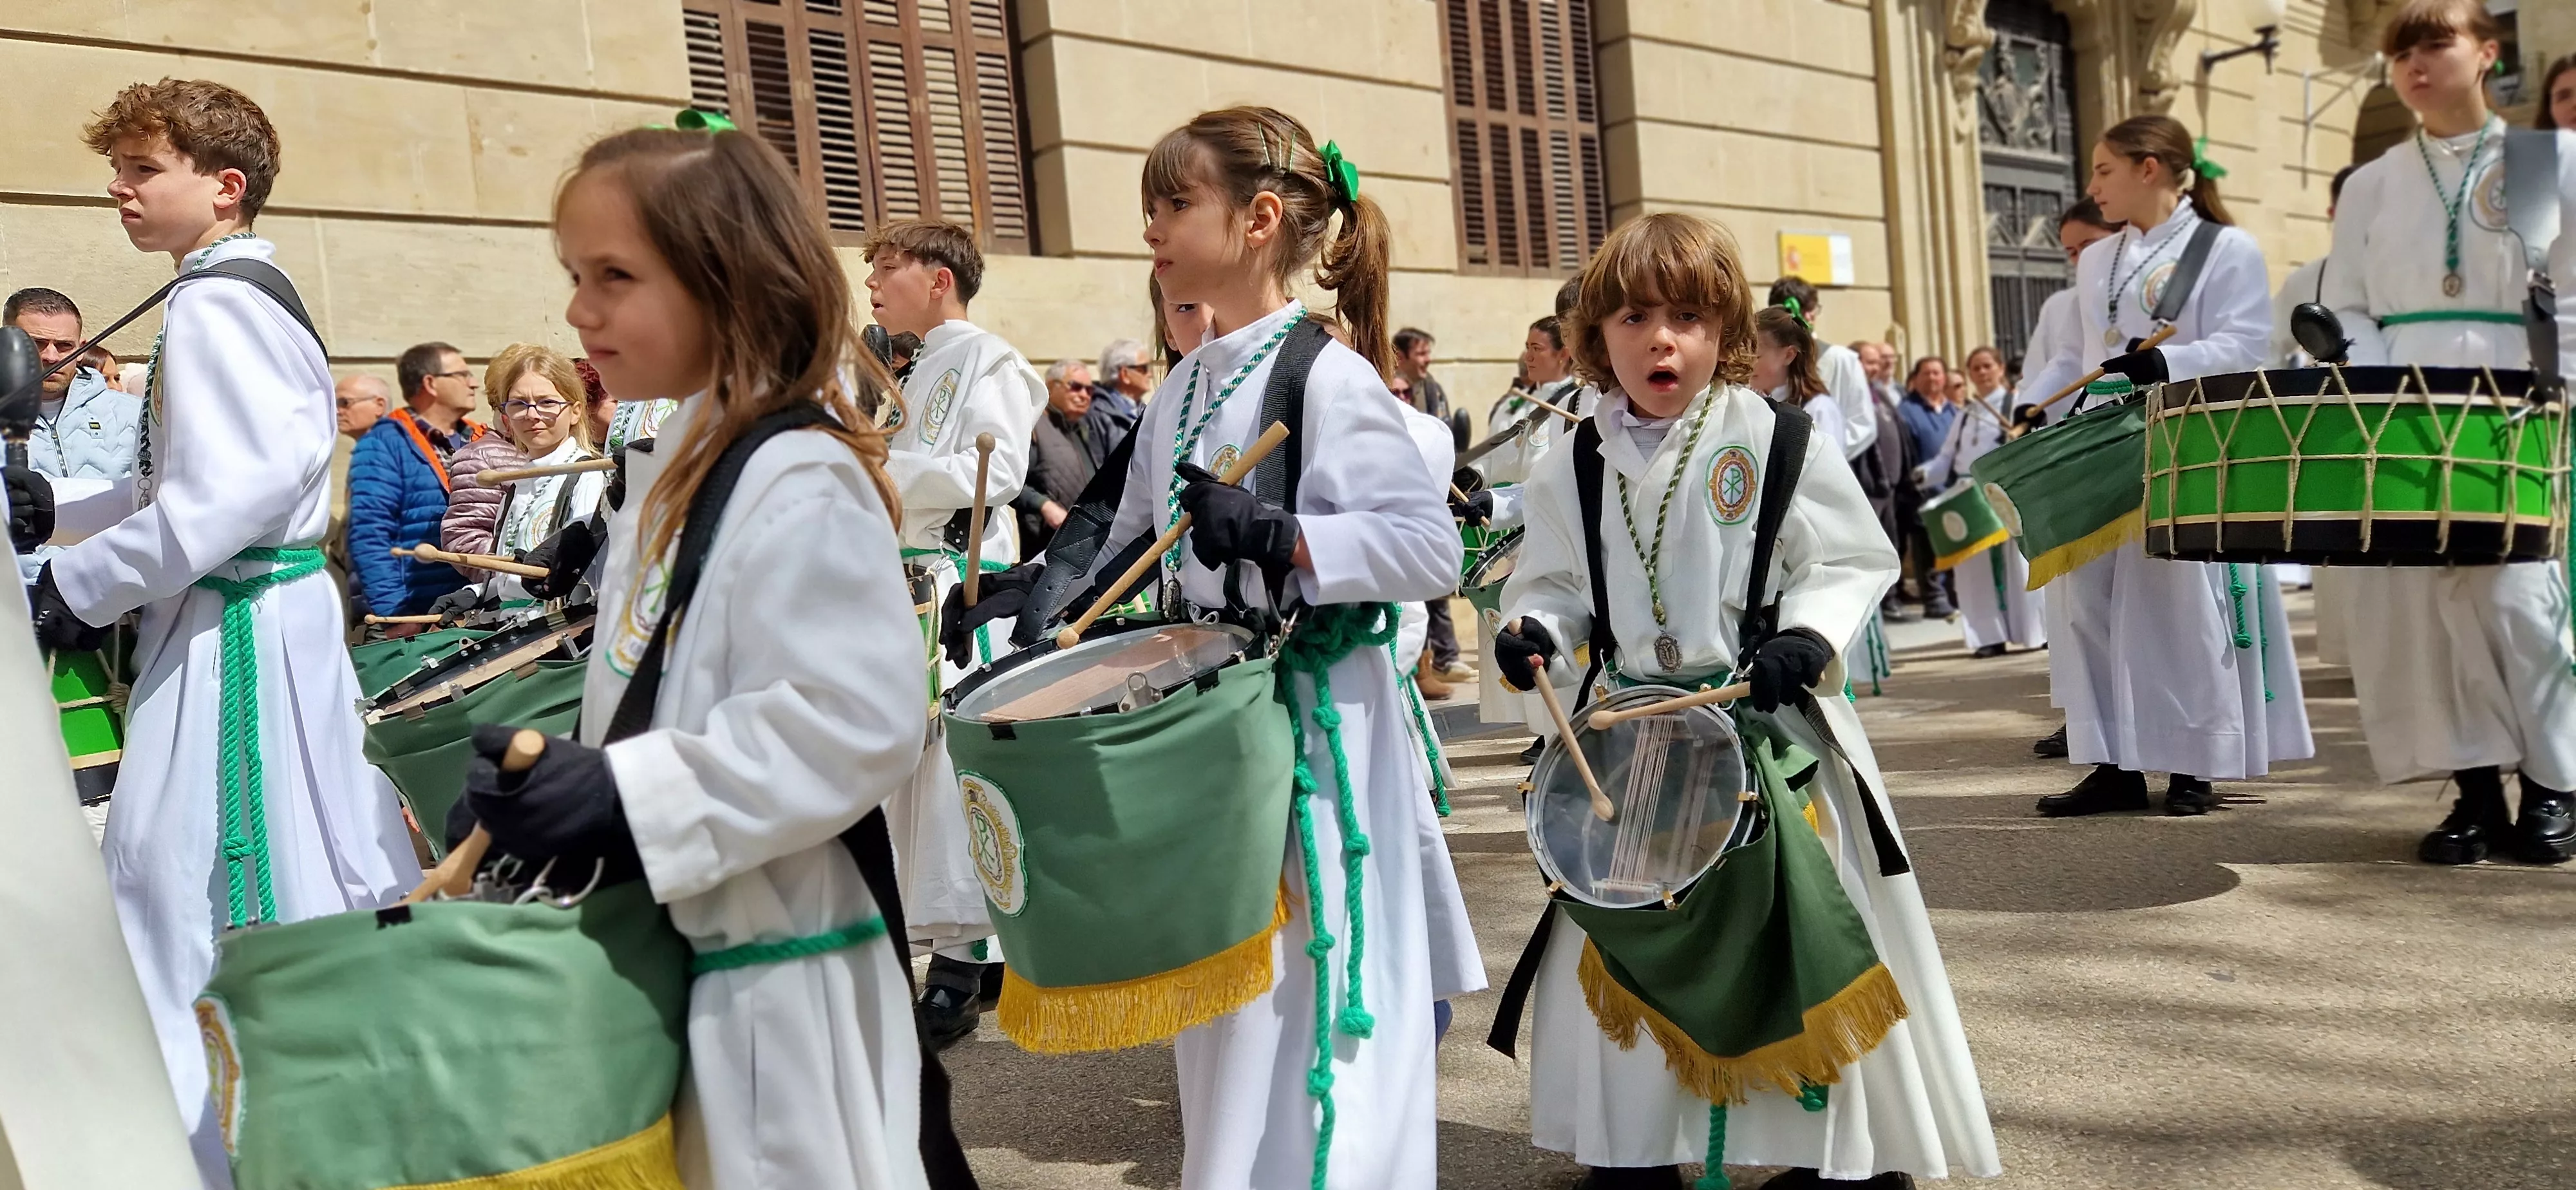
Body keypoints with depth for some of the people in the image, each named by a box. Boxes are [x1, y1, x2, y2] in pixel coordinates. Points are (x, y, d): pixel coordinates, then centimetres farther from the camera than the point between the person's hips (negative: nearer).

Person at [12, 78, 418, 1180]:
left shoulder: (211, 307, -16)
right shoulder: (255, 296, 14)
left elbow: (224, 498, -24)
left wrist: (82, 585, -14)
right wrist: (53, 506, 15)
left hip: (234, 632, -10)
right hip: (277, 611, 10)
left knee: (184, 881, -3)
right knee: (307, 867, 18)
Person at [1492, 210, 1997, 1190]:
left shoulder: (1777, 441, -7)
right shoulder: (1574, 471, 3)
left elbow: (1851, 561, -5)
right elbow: (1556, 583, 12)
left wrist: (1807, 638, -21)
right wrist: (1534, 630, -9)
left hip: (1773, 725, -3)